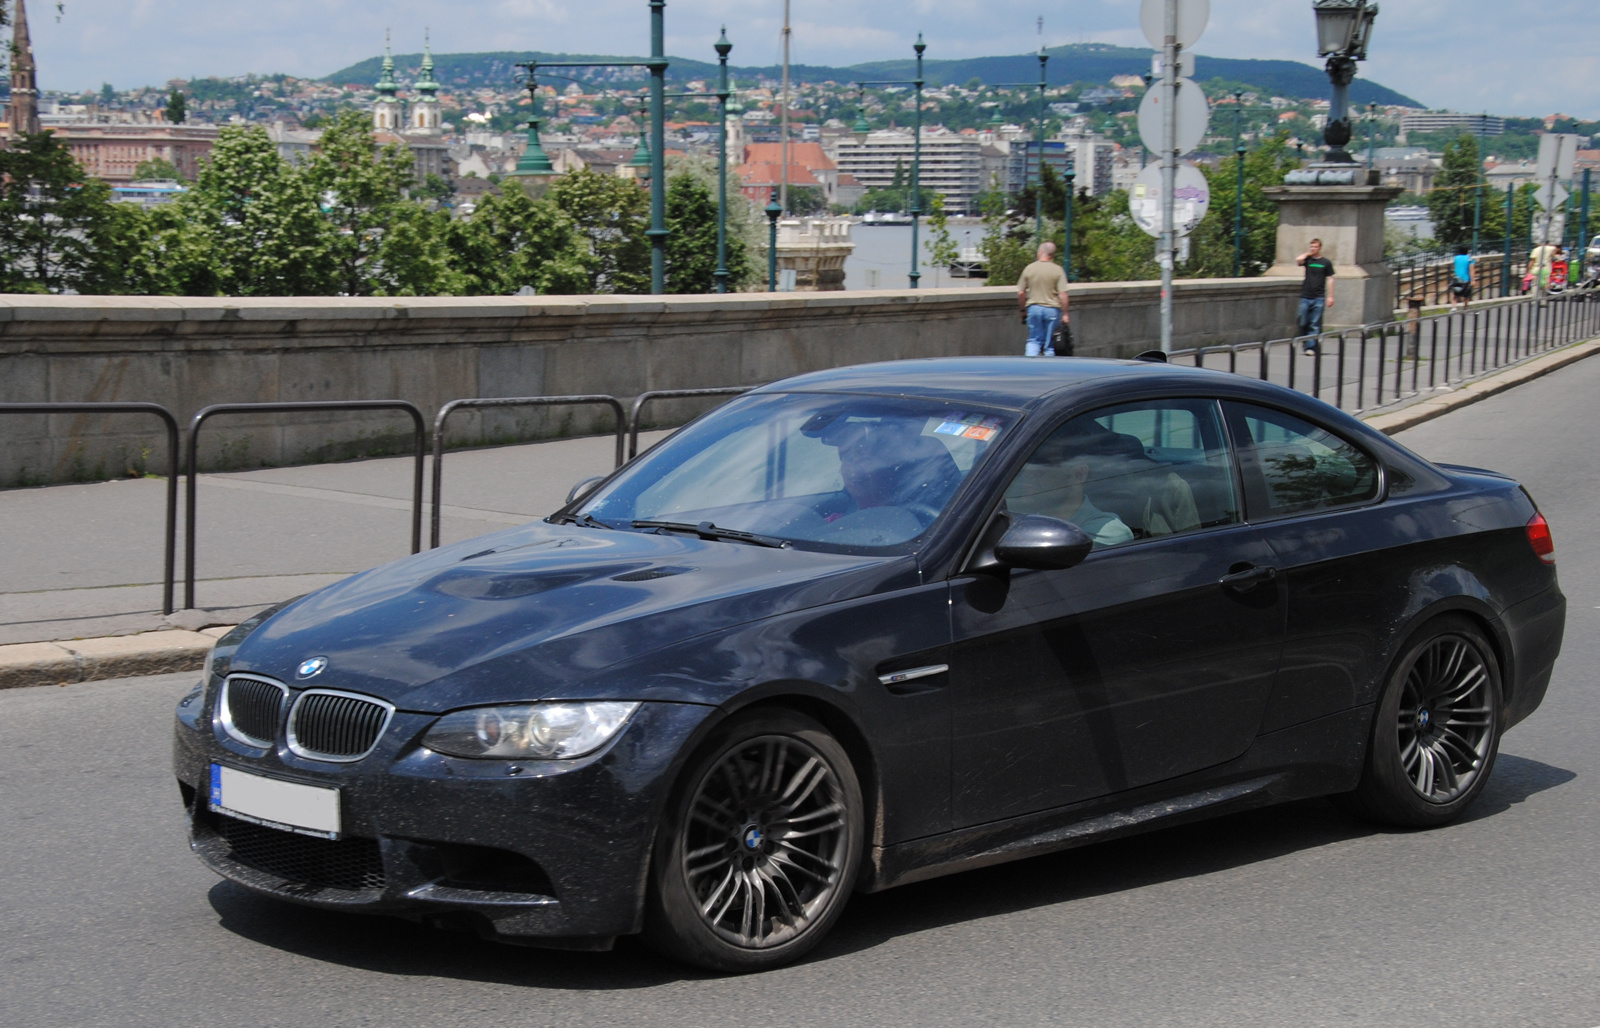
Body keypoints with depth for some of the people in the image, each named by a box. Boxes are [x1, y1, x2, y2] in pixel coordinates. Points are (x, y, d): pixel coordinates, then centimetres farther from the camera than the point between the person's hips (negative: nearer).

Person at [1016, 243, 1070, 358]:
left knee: (1034, 340, 9)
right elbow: (1062, 294, -10)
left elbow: (1021, 293, 2)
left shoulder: (1029, 268, 0)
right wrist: (1065, 313, -3)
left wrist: (1023, 309, 16)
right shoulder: (1057, 270, -6)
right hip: (1052, 309, -1)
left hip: (1033, 308, 2)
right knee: (1050, 344, 6)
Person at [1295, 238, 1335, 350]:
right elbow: (1298, 260, -13)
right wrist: (1307, 253, 3)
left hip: (1319, 298, -2)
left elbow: (1330, 279, 6)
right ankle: (1306, 343, 17)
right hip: (1305, 297, 2)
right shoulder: (1307, 260, 9)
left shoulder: (1326, 262, 6)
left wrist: (1330, 296, 0)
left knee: (1315, 325, -6)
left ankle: (1310, 347, -7)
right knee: (1303, 323, 1)